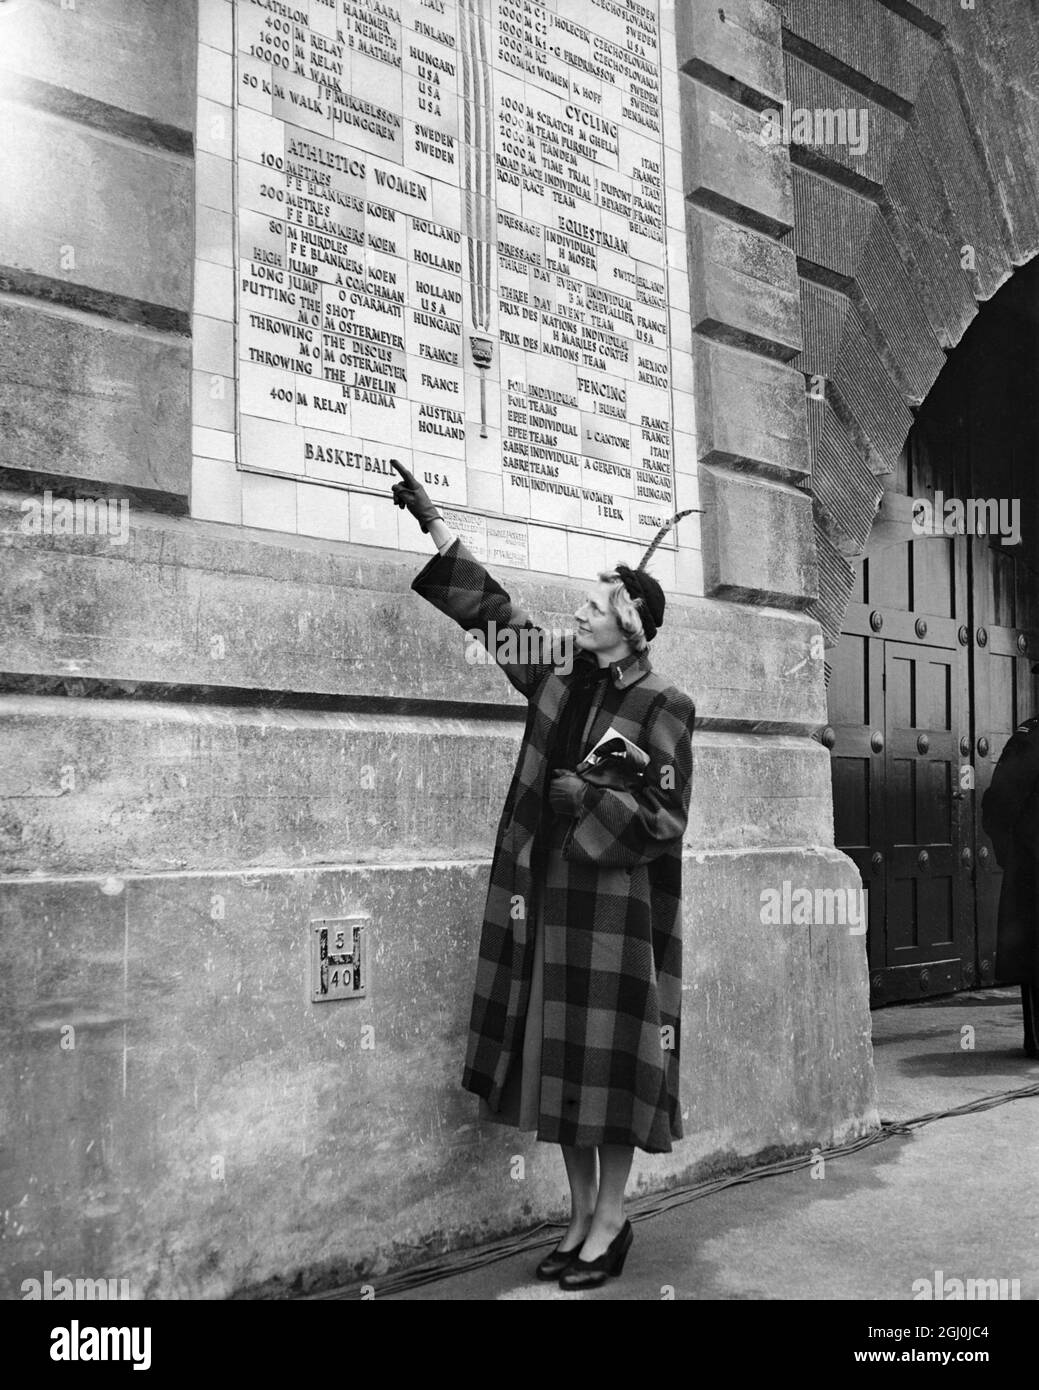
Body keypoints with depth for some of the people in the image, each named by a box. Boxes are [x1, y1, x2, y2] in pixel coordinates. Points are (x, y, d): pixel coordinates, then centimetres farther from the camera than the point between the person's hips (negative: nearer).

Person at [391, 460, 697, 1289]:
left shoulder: (662, 708, -8)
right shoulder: (560, 684, 9)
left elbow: (663, 819, -11)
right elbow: (493, 611, 14)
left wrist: (580, 796, -13)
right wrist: (433, 523, 14)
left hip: (617, 909, -6)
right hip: (545, 899, 6)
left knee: (610, 1059, 2)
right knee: (558, 1058, 11)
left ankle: (610, 1221, 17)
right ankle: (582, 1214, 24)